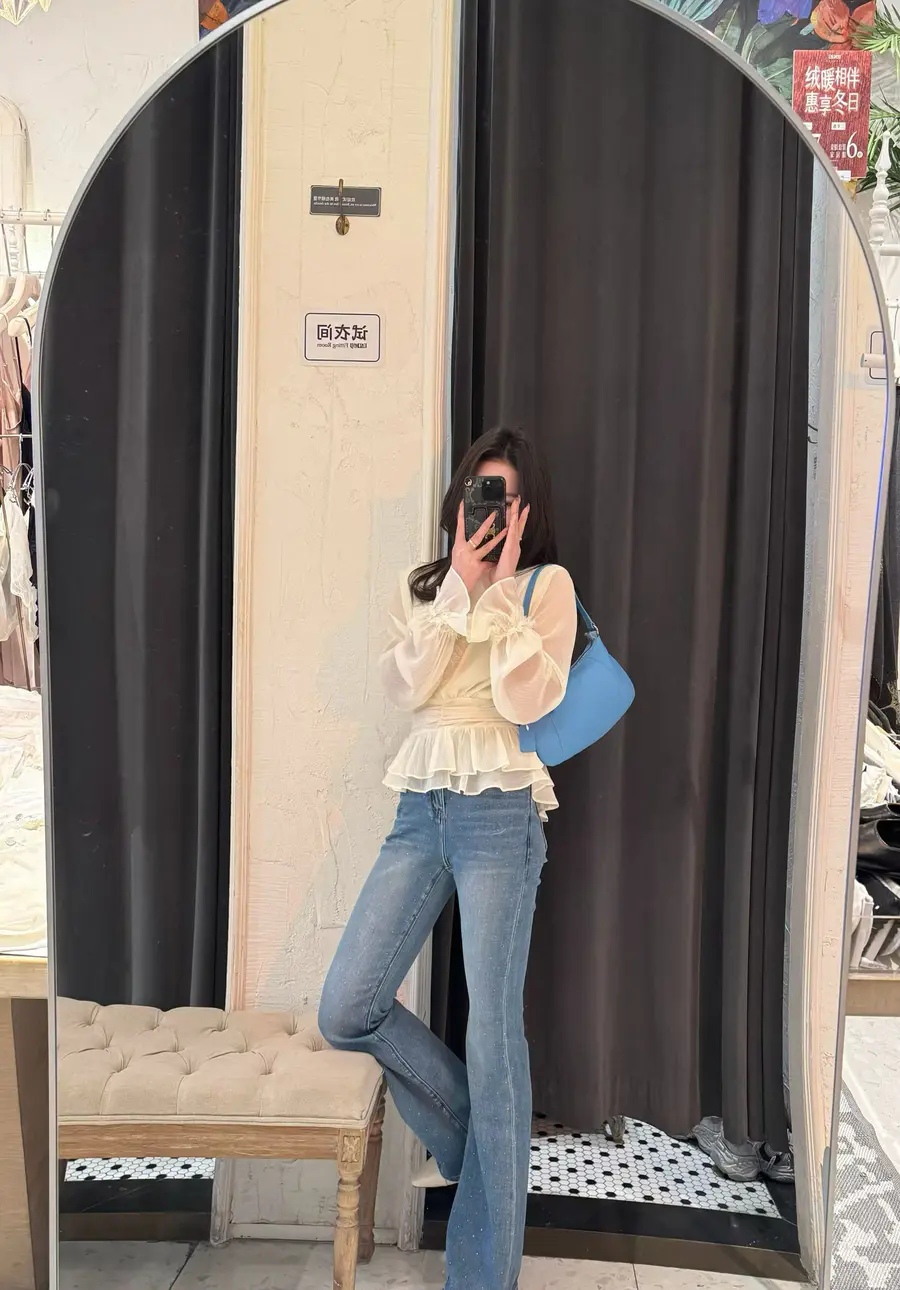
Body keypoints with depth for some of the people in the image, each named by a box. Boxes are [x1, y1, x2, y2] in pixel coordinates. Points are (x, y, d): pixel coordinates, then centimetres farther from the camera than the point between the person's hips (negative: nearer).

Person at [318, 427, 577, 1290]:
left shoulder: (548, 584, 4)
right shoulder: (422, 585, 14)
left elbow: (527, 701, -11)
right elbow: (406, 685, -3)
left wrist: (501, 590, -10)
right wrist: (458, 583, -6)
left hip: (500, 813, -4)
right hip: (420, 808, 5)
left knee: (493, 1032, -2)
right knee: (346, 1010, 0)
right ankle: (465, 1132, 27)